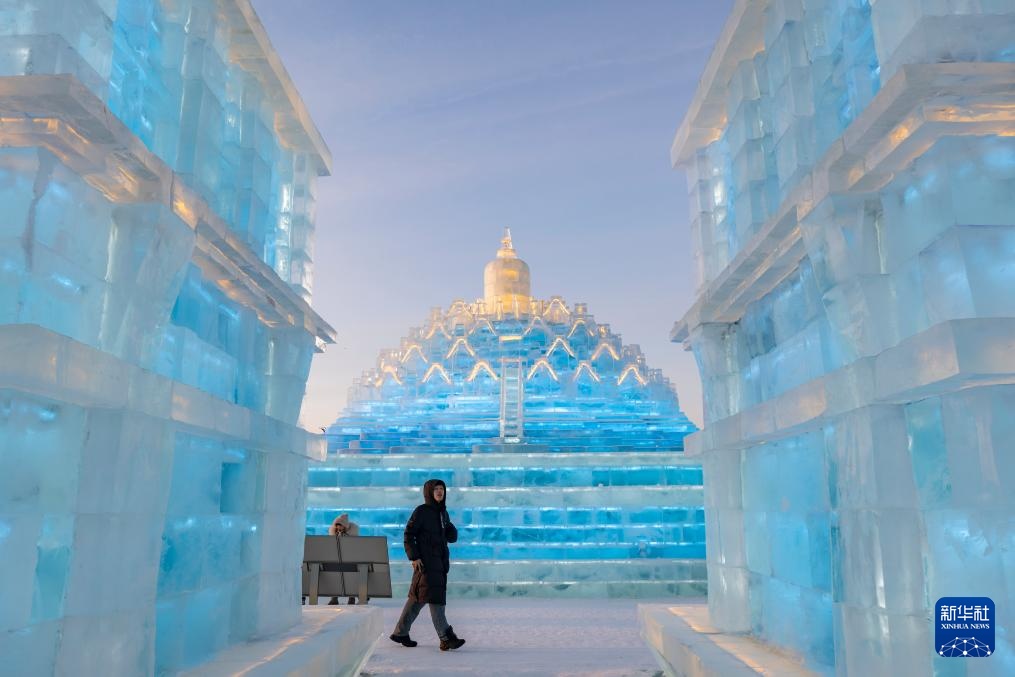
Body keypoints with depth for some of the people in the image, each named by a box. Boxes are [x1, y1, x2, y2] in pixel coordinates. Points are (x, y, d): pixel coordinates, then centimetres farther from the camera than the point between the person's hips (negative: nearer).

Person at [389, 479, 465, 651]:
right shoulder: (421, 511, -6)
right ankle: (446, 638, -13)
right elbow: (408, 534, -9)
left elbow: (452, 537, 16)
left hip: (440, 562, 8)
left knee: (417, 598, 12)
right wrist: (414, 557, -17)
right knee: (434, 597, -11)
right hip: (425, 562, -8)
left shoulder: (443, 512, 15)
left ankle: (400, 633, 22)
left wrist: (450, 530, -6)